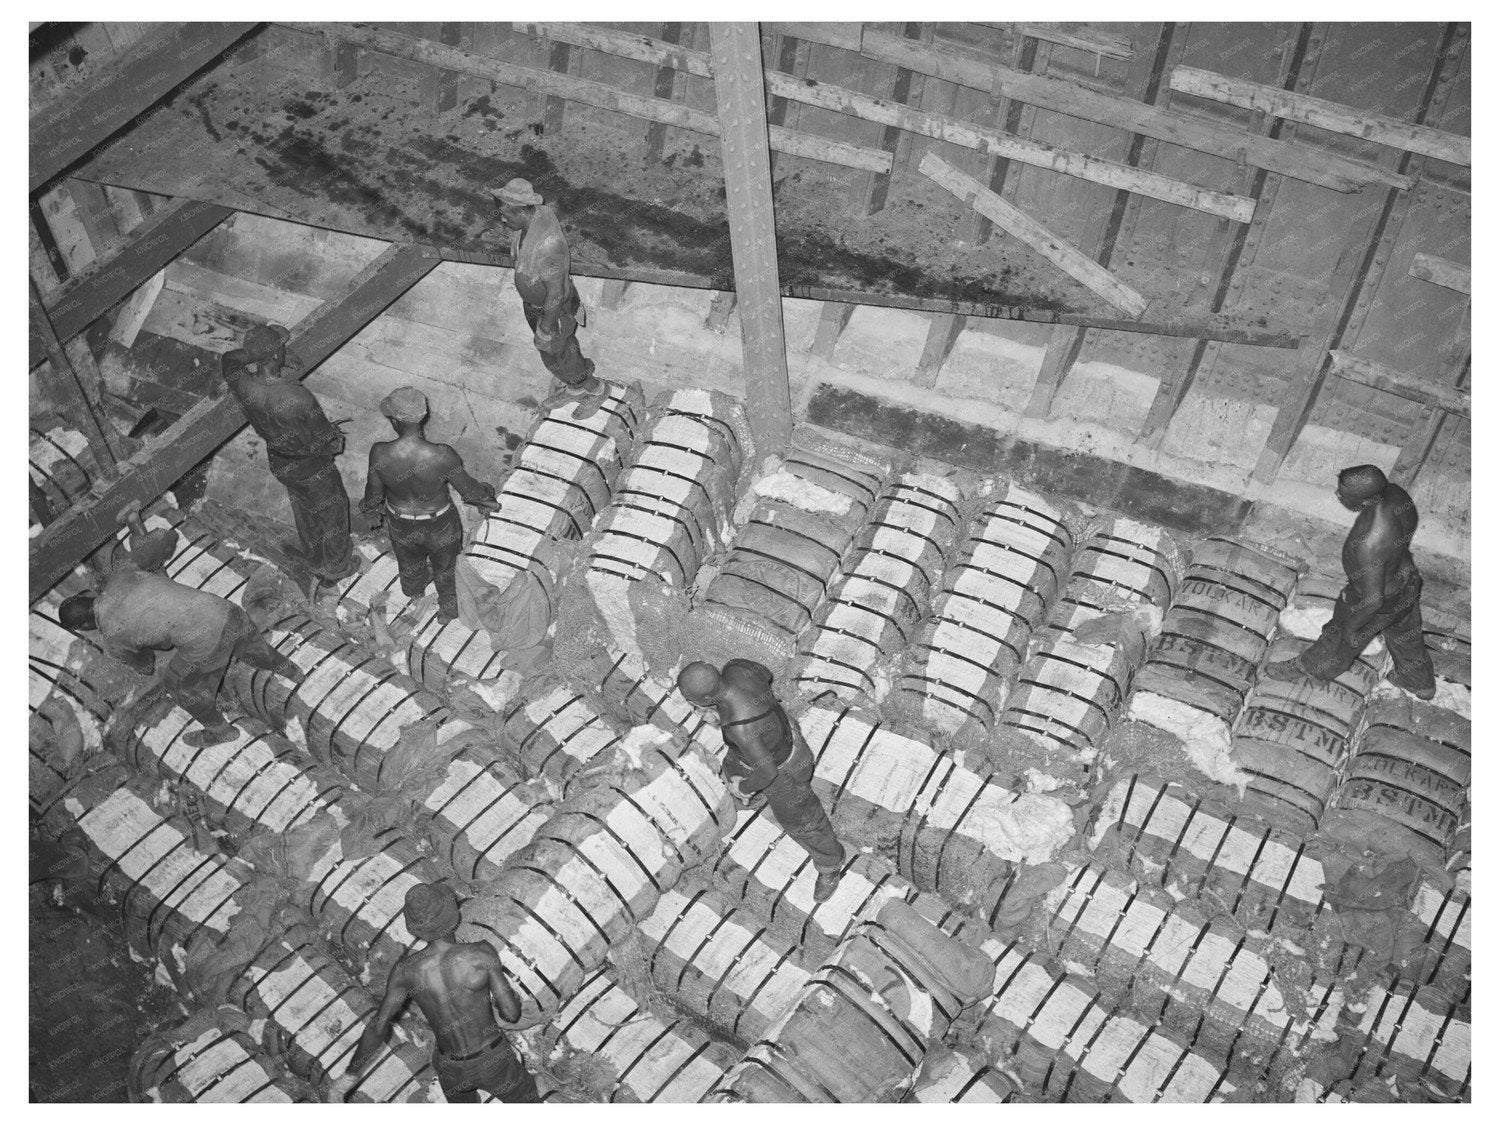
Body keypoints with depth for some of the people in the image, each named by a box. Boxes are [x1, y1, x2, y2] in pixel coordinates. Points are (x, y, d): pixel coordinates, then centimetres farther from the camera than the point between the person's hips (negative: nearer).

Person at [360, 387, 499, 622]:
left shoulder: (380, 454, -31)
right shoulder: (442, 456, -37)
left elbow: (373, 495, -13)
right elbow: (470, 490, -20)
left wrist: (371, 508, 12)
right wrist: (486, 495, 5)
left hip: (401, 526, 2)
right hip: (440, 527, -2)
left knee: (409, 563, 37)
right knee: (444, 570, 32)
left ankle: (414, 591, 70)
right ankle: (448, 609, 59)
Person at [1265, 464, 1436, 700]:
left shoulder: (1368, 545, -45)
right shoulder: (1394, 492, -23)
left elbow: (1373, 600, -31)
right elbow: (1410, 526, 1)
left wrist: (1351, 627, -13)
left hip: (1382, 604, -7)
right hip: (1407, 578, 7)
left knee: (1339, 637, 24)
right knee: (1406, 635, 33)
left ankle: (1310, 667, 53)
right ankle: (1422, 683, 60)